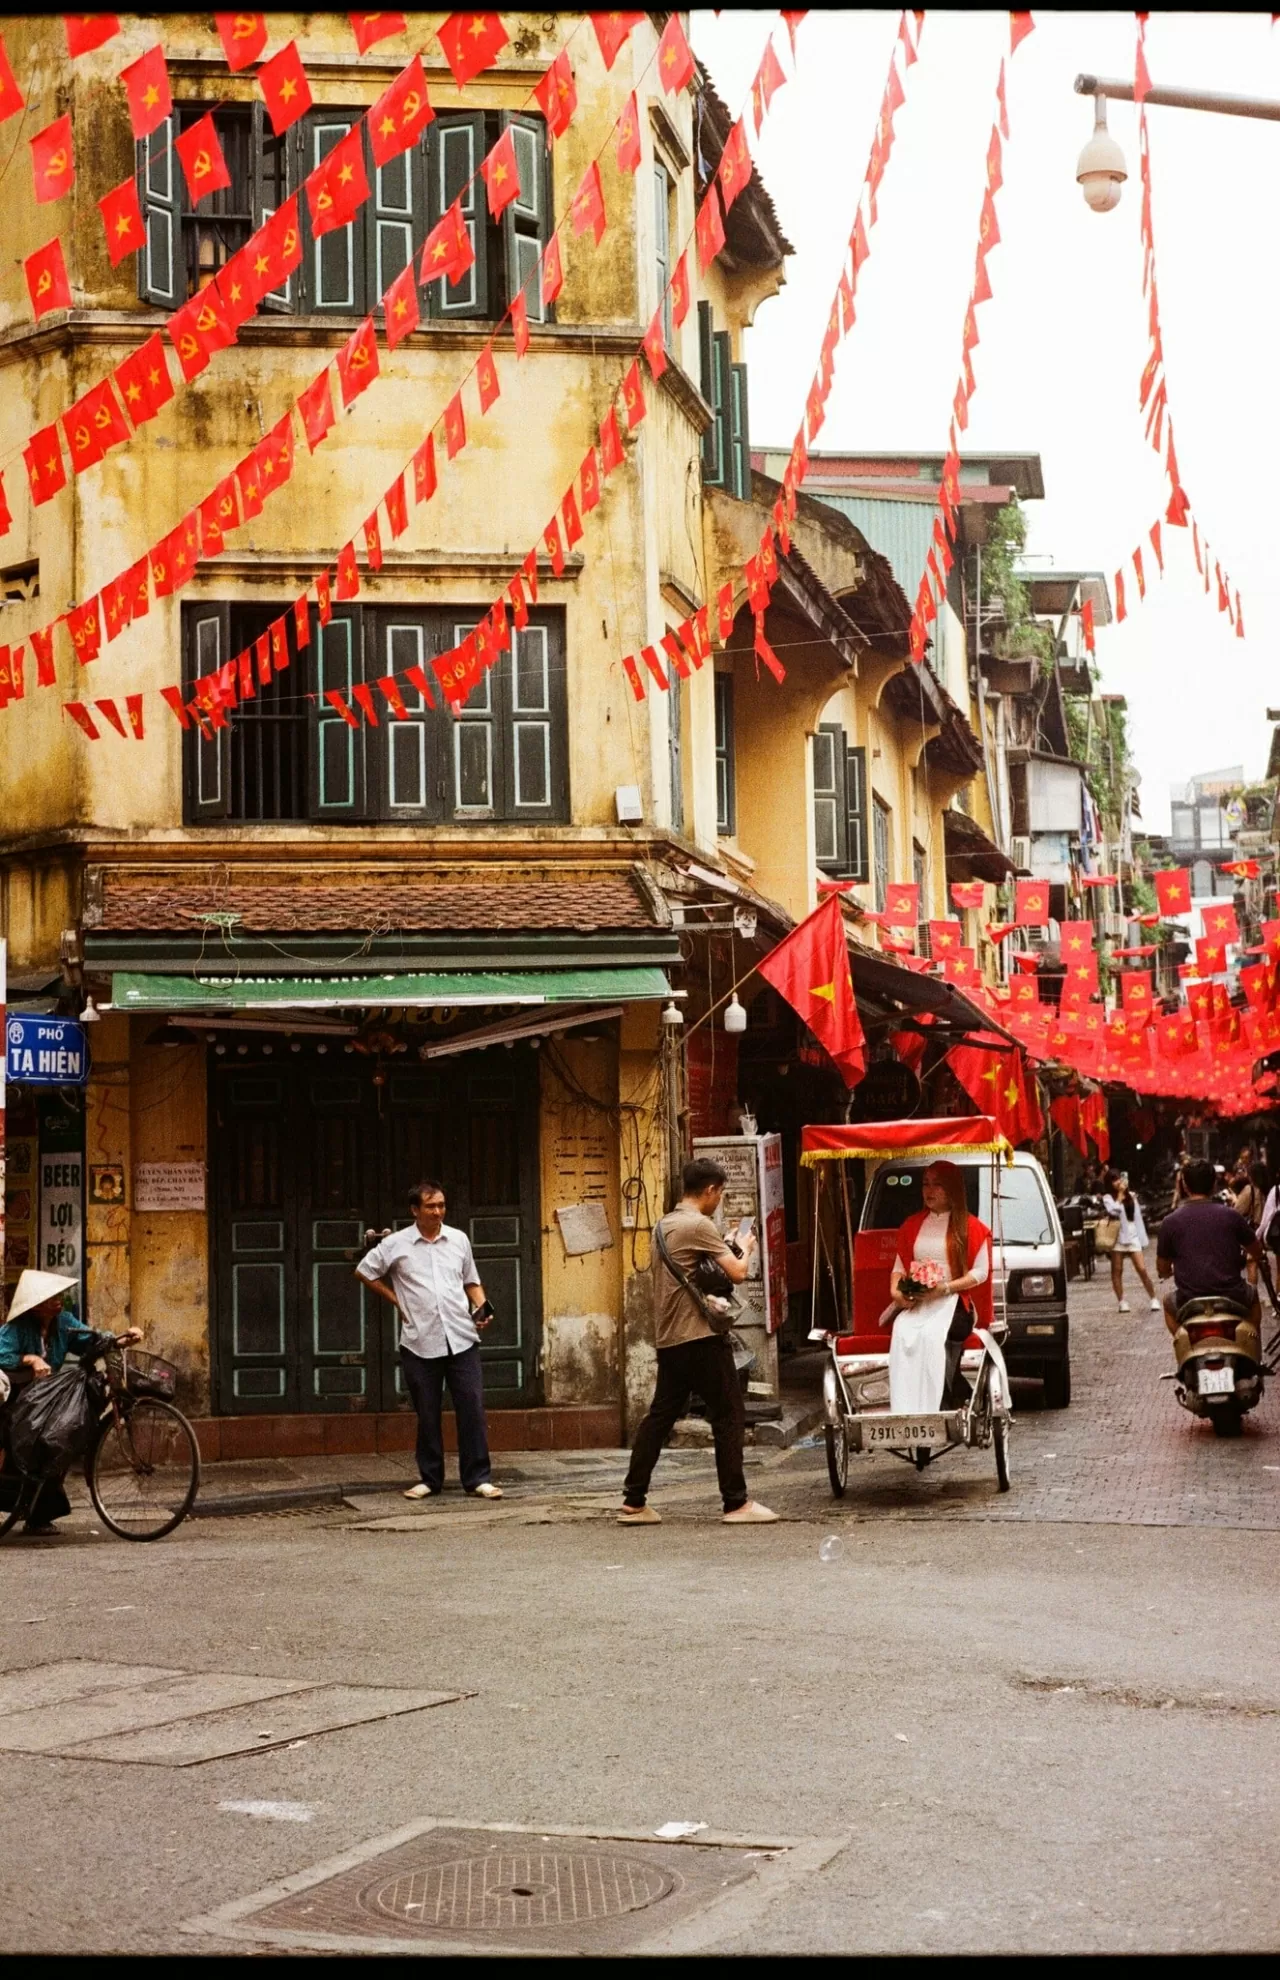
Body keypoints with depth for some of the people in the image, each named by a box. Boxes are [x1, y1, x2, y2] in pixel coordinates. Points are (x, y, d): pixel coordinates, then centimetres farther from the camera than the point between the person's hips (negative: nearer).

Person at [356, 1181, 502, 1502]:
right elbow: (364, 1271, 11)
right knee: (427, 1415, 6)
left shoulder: (459, 1240, 9)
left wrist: (482, 1308, 1)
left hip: (461, 1339, 1)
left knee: (472, 1409, -3)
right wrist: (395, 1299, 6)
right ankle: (429, 1479, 17)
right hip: (420, 1342, -1)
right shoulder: (395, 1244, 1)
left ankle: (478, 1479, 2)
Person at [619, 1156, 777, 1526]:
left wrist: (729, 1252, 16)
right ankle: (736, 1503, -1)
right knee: (728, 1416, -2)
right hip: (700, 1337, -9)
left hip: (669, 1339, 9)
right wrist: (746, 1250, 6)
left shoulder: (665, 1224, 16)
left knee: (660, 1417, 10)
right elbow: (737, 1273, -14)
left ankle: (633, 1503, 9)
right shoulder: (699, 1225, -12)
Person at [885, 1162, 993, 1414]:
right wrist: (896, 1290, 0)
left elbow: (981, 1272, 0)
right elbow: (900, 1265, 22)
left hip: (954, 1302, -3)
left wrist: (945, 1287, -13)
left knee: (932, 1335, -35)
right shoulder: (912, 1225, 21)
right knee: (902, 1332, -31)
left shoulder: (971, 1227, 6)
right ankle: (904, 1411, -34)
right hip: (914, 1303, 3)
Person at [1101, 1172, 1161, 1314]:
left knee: (1142, 1269, -7)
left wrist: (1143, 1239, 8)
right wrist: (1120, 1195, -8)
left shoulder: (1131, 1196, 11)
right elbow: (1113, 1211, -20)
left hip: (1132, 1236, 1)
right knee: (1117, 1270, 2)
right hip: (1117, 1238, -1)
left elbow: (1138, 1217, 12)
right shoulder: (1108, 1198, 1)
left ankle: (1153, 1299, -2)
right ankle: (1121, 1301, 10)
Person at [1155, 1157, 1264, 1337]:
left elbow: (1163, 1270, 6)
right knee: (1252, 1295, 35)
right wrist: (1249, 1262, 39)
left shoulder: (1170, 1222, -3)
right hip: (1232, 1298, 1)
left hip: (1190, 1303, -1)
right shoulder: (1230, 1215, -1)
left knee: (1169, 1301, 34)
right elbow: (1257, 1253, 14)